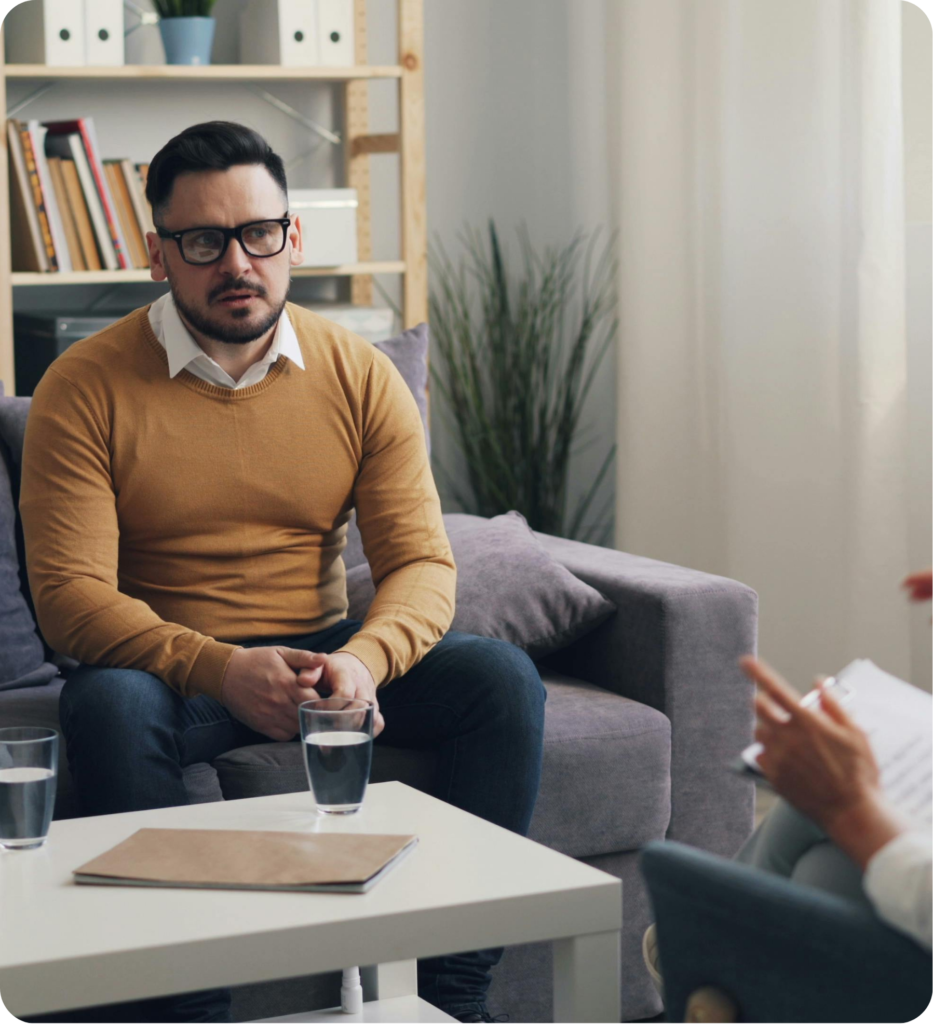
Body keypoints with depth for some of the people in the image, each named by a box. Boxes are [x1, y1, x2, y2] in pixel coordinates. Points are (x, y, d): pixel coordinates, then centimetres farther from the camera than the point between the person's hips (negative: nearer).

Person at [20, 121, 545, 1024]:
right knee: (109, 707, -36)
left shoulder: (362, 376, 1)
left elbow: (423, 562, -5)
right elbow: (70, 593, -16)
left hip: (325, 654, 3)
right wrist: (220, 671, -32)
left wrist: (363, 660, -29)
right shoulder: (84, 389, -8)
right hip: (169, 669, -3)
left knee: (501, 675, -19)